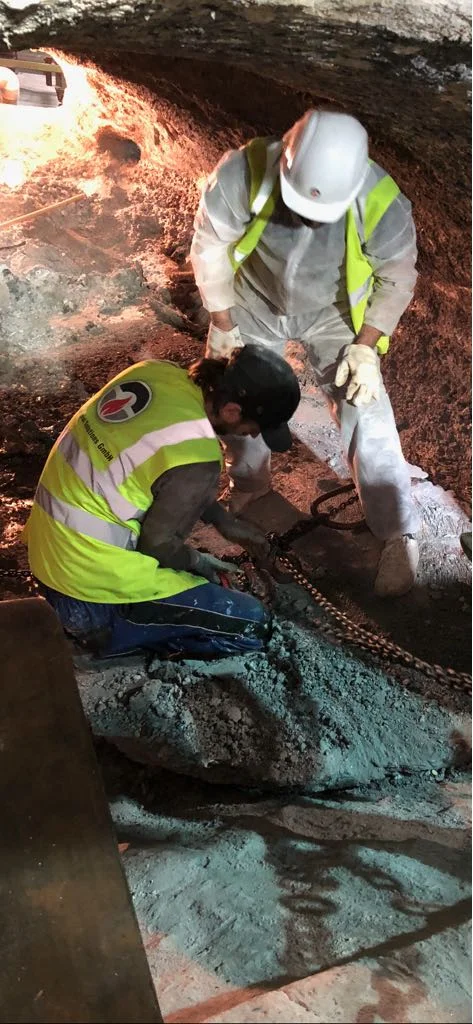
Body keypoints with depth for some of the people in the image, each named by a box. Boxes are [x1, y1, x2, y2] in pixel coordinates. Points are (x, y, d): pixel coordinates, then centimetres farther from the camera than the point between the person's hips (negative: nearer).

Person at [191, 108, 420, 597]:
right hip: (254, 305, 2)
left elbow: (398, 277, -13)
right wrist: (222, 326, -10)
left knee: (367, 421, -8)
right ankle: (250, 481, 43)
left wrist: (366, 347, -17)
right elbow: (209, 248, -15)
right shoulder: (242, 173, -32)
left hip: (333, 315, -2)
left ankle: (398, 537, 8)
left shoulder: (381, 204, -32)